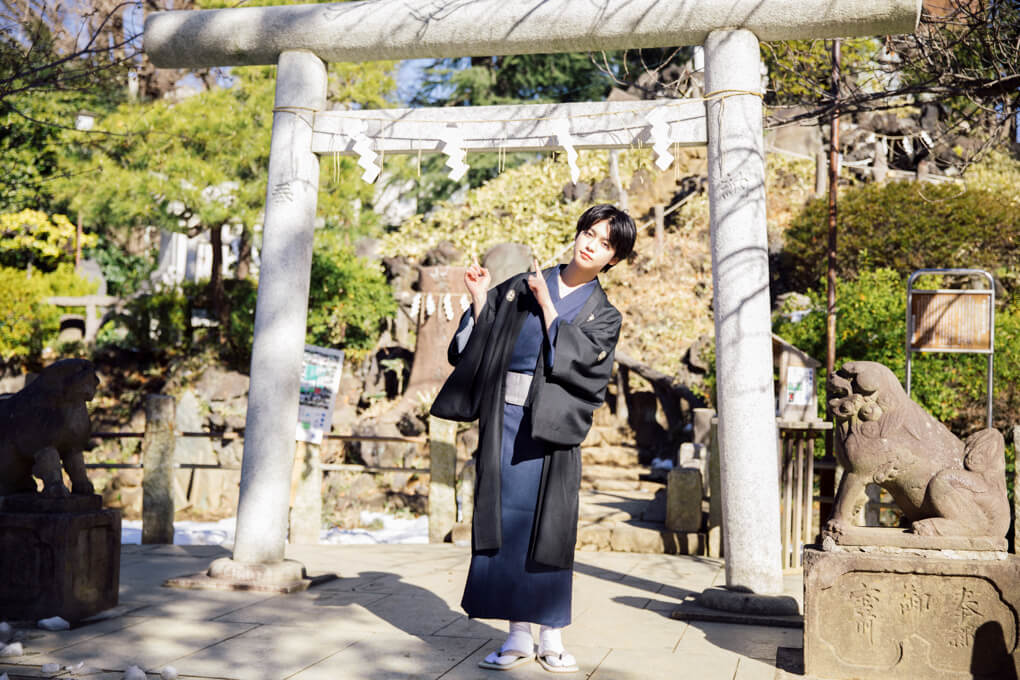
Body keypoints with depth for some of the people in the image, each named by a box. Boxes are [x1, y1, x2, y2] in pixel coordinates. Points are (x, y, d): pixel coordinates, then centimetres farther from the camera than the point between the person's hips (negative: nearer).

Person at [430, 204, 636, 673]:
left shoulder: (604, 315, 7)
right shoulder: (521, 286, 11)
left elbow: (575, 358, -11)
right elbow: (480, 344, 10)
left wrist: (546, 305, -10)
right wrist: (480, 300, -4)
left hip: (551, 427, -1)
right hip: (504, 421, 2)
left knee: (548, 527, -1)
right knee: (507, 521, 0)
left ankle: (551, 639, 10)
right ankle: (518, 637, 9)